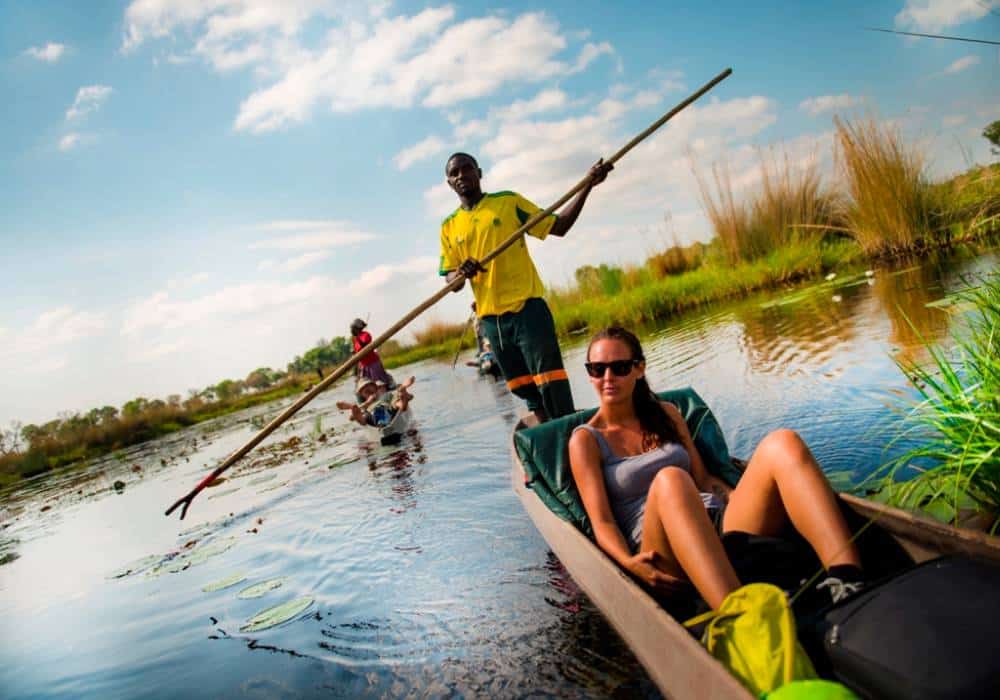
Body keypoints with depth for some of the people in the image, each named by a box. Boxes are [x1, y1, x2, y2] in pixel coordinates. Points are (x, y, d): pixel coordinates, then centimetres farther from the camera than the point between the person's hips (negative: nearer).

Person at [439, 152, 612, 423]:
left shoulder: (509, 201, 3)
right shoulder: (449, 227, 10)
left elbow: (558, 226, 5)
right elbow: (450, 278, 7)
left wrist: (587, 186, -4)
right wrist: (461, 274, -17)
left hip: (527, 306, -4)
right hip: (490, 318, 4)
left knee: (550, 379, -8)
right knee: (525, 388, 12)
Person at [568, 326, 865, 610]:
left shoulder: (666, 413, 22)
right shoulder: (586, 439, 9)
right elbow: (602, 521, -1)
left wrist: (749, 501, 2)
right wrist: (628, 562, -20)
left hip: (721, 525, 5)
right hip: (661, 546, -4)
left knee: (782, 442, -20)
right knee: (669, 480, -38)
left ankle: (850, 585, -38)